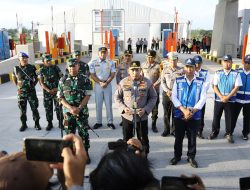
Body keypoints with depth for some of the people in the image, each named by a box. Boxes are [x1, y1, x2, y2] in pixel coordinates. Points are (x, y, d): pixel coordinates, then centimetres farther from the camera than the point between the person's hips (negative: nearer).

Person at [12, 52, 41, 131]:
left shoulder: (32, 67, -2)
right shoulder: (16, 69, 0)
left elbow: (36, 78, 9)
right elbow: (14, 79, 15)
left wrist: (33, 84, 1)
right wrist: (17, 85, 8)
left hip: (31, 91, -1)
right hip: (21, 92, 1)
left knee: (34, 108, 2)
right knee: (22, 109, 8)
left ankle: (37, 123, 14)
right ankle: (24, 124, 22)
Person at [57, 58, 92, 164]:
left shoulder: (85, 80, -2)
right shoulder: (63, 81, 3)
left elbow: (88, 95, -6)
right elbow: (60, 97, 0)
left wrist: (79, 108, -16)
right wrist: (70, 108, -13)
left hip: (82, 111, -1)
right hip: (68, 112, 2)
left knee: (83, 133, 6)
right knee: (69, 133, 10)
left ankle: (85, 153, 21)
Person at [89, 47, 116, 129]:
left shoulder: (111, 63, 4)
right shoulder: (93, 63, 2)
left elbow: (112, 74, -1)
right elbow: (92, 75, -3)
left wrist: (106, 83, -14)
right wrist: (100, 83, -14)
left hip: (108, 85, 0)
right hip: (98, 85, 0)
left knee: (108, 104, 3)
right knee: (98, 104, 4)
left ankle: (110, 122, 11)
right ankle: (98, 122, 14)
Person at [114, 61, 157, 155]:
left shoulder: (147, 82, -6)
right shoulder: (123, 82, -4)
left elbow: (153, 97, 1)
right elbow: (117, 97, 3)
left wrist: (146, 109, -13)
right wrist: (123, 108, -12)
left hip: (142, 116, -1)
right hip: (127, 116, 1)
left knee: (143, 140, 14)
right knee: (127, 140, 16)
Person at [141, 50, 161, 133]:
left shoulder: (158, 66, -2)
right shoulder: (143, 65, 7)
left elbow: (160, 77, -6)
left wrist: (154, 85, -16)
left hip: (155, 90, -2)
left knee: (155, 108, 4)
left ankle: (154, 125, 16)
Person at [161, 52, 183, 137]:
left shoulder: (180, 70, -1)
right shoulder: (165, 70, 6)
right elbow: (163, 82, 4)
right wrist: (167, 91, -9)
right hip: (166, 93, 2)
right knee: (166, 113, 8)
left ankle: (174, 130, 17)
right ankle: (166, 129, 22)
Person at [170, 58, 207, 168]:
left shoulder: (200, 82, -1)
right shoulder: (178, 81, 0)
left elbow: (203, 98, -5)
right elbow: (174, 97, -6)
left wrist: (192, 112, -14)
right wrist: (184, 110, -16)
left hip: (195, 116, 0)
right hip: (179, 115, 0)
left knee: (192, 138, 13)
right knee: (178, 137, 13)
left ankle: (191, 157, 31)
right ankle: (177, 156, 31)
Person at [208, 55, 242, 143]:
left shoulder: (236, 74, -3)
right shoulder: (218, 73, 1)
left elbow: (236, 87, -6)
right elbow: (215, 87, -1)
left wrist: (227, 97, -13)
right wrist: (221, 97, -12)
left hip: (230, 100, -1)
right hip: (218, 99, 1)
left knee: (229, 118, 7)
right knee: (216, 117, 8)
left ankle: (229, 134, 24)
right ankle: (214, 132, 25)